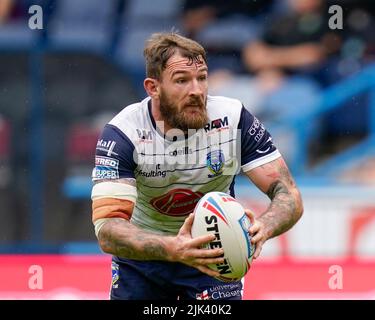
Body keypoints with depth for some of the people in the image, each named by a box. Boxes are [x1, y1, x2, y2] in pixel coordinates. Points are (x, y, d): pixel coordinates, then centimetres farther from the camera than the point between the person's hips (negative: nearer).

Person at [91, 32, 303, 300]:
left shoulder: (234, 119, -20)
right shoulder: (121, 134, -24)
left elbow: (289, 195, -18)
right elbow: (107, 229, -34)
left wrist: (263, 227, -43)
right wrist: (172, 248, -53)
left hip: (214, 254, 0)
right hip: (143, 254, 0)